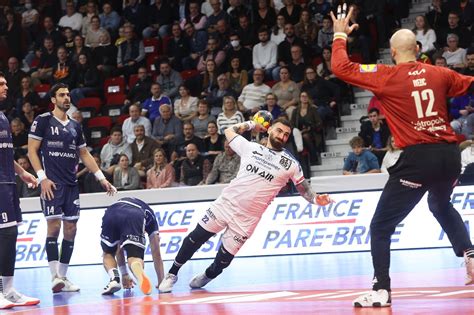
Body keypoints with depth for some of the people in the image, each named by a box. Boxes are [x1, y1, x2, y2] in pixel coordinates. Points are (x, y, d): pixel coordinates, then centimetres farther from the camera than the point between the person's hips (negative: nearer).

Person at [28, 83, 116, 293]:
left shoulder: (75, 126, 17)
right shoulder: (43, 121, -1)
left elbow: (84, 154, 22)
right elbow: (32, 150, -4)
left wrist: (101, 178, 16)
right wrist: (42, 178, -14)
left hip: (71, 184, 6)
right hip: (52, 183, -6)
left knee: (71, 228, 3)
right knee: (54, 225, -14)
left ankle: (63, 277, 9)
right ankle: (55, 276, -15)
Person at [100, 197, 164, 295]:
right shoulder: (149, 214, 40)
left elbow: (119, 249, 49)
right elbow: (156, 254, 38)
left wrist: (124, 274, 56)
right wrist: (161, 281, 43)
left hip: (110, 215, 2)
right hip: (134, 217, -2)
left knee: (108, 254, 26)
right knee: (135, 257, -8)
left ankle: (114, 279, -2)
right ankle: (141, 277, -43)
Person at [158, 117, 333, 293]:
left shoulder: (290, 164, 1)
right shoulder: (251, 147, 7)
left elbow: (304, 188, 3)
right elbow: (230, 131, 21)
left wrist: (316, 199, -14)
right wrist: (251, 125, 22)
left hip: (246, 219, -2)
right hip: (226, 204, 2)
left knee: (224, 260, 0)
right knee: (195, 239, 1)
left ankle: (207, 276, 32)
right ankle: (172, 274, 19)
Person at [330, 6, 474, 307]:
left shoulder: (387, 76, -4)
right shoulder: (439, 73, 7)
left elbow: (341, 67, -1)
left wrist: (340, 36, 14)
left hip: (418, 158, -5)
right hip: (450, 155, 5)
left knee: (381, 227, 2)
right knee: (442, 206, 36)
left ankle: (382, 290, -9)